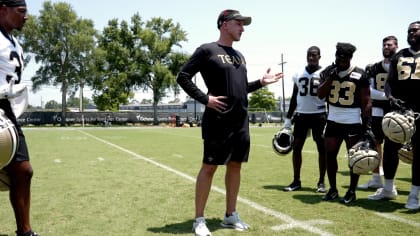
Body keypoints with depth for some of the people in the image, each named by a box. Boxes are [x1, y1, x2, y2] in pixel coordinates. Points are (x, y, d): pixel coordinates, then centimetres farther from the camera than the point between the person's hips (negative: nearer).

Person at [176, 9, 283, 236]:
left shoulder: (239, 55, 18)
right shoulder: (207, 50, -4)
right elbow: (183, 77, -7)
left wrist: (261, 82, 11)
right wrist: (205, 99, -15)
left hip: (240, 121, 8)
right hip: (218, 121, -7)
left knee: (235, 165, 11)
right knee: (209, 166, -3)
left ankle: (230, 215, 24)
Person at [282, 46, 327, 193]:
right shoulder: (299, 74, 9)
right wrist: (288, 118, 10)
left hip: (319, 115, -3)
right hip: (301, 114, 4)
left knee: (322, 148, 1)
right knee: (296, 147, 3)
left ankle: (321, 182, 11)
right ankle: (296, 181, 12)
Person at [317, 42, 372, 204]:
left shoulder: (359, 75, -6)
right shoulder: (328, 72, 5)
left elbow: (366, 102, -6)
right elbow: (320, 95, -4)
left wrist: (367, 124, -11)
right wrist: (331, 77, -13)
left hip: (353, 122, -4)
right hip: (333, 121, 4)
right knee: (330, 155, 6)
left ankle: (352, 191, 17)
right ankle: (333, 189, 20)